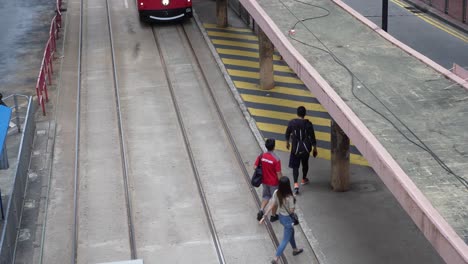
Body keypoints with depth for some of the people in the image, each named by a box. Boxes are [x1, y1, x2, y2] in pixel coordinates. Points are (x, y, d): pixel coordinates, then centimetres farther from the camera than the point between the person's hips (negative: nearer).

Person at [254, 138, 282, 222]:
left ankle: (261, 210, 8)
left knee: (266, 196, 26)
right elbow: (279, 174, -21)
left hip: (264, 181, 4)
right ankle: (273, 216, 29)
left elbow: (255, 167, -5)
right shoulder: (276, 159, -26)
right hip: (274, 183, -4)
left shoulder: (261, 156, -13)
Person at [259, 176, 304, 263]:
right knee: (285, 240, 9)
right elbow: (291, 211, -22)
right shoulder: (289, 197, -33)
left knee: (291, 233, 31)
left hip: (281, 216, 7)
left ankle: (295, 250, 53)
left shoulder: (276, 193, -16)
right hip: (288, 219, -7)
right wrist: (293, 202, -7)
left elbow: (271, 206, -11)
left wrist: (264, 216, -3)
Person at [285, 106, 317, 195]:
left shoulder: (292, 123, -9)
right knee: (305, 163, 23)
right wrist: (315, 149, 4)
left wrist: (287, 143, 24)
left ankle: (296, 184, -14)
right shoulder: (308, 124, -12)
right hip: (306, 148, 1)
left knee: (295, 166, 4)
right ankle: (304, 179, 43)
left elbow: (287, 134, 5)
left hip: (295, 148, -1)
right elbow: (312, 137, -8)